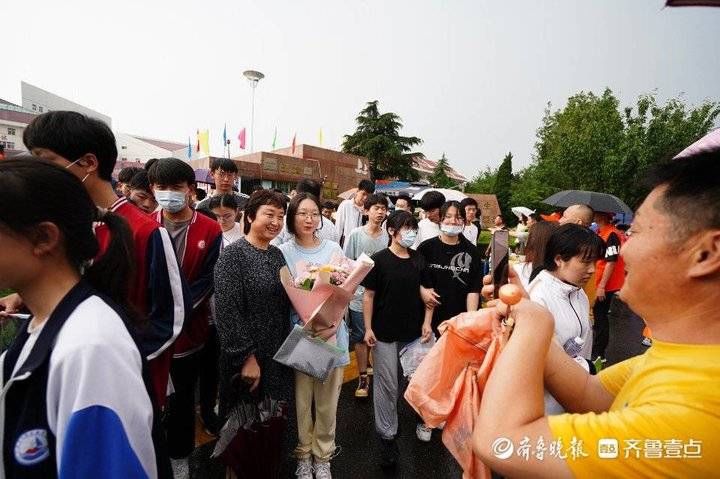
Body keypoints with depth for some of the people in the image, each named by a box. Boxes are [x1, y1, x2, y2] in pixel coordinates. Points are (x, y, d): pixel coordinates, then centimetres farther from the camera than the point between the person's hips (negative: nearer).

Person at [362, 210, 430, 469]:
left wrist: (427, 322, 3)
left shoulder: (419, 259, 3)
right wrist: (368, 328, -10)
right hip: (385, 332, -3)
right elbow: (369, 295, -6)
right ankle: (387, 435, 24)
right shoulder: (379, 260, -9)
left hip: (414, 331, 4)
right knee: (387, 385, 7)